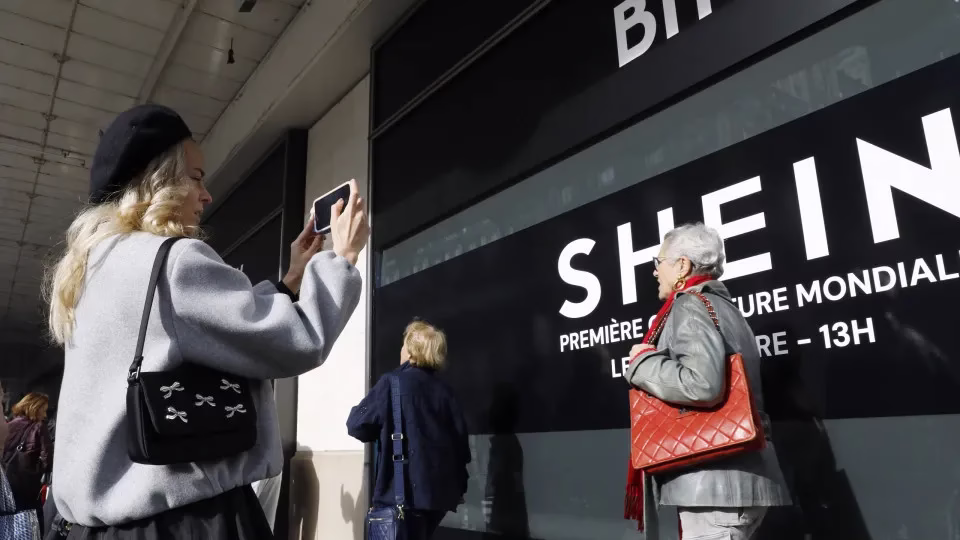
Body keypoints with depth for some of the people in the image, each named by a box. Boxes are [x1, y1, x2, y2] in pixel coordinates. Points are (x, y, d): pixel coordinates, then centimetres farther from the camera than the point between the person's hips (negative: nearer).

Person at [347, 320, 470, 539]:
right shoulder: (444, 390, 8)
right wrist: (459, 486, 16)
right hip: (440, 490, 6)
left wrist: (379, 428, 14)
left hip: (405, 490, -6)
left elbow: (357, 424, -9)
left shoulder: (393, 382, -7)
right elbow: (460, 439, 8)